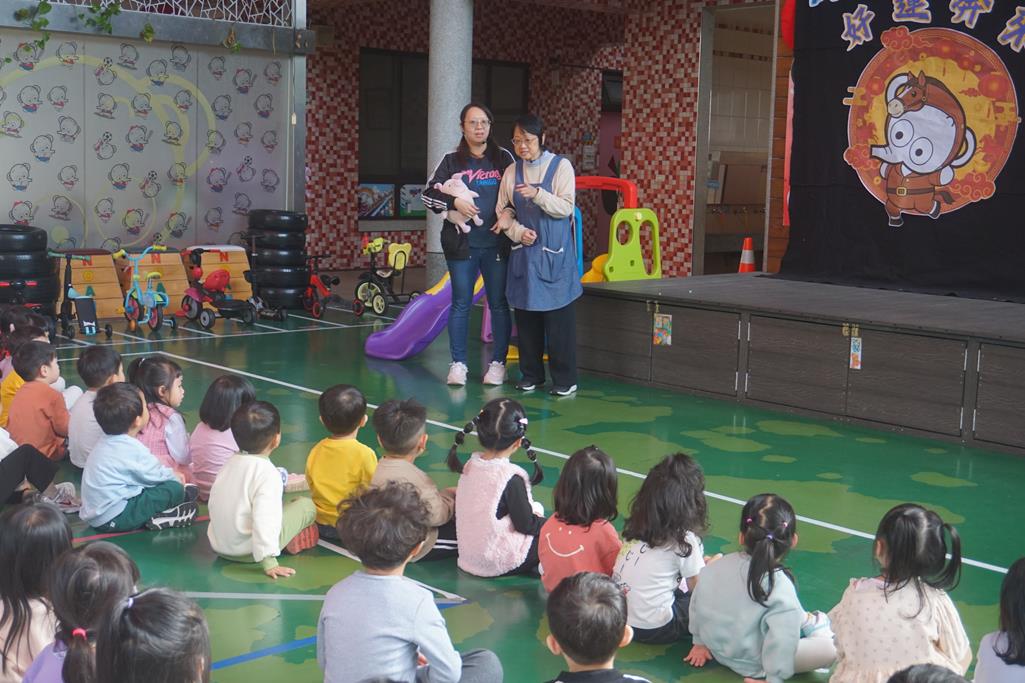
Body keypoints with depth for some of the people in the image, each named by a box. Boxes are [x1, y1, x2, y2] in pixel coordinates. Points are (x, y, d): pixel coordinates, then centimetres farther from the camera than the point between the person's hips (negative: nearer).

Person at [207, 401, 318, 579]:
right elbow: (264, 519, -29)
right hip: (246, 552, -8)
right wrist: (269, 563, -28)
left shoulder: (230, 463, 4)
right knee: (306, 505, 1)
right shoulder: (268, 474, -21)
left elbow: (214, 504, 13)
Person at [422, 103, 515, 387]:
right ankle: (458, 363, 11)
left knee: (499, 303, 3)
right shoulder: (451, 161, 5)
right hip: (461, 244, 0)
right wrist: (454, 202, -12)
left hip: (497, 243, 0)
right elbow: (427, 194, 3)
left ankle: (498, 363, 12)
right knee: (461, 303, 4)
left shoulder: (503, 158, 7)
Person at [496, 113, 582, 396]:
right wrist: (518, 232, -10)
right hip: (524, 252, 4)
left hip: (554, 254, -3)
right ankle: (531, 375, 19)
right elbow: (503, 211, 8)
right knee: (525, 315, 7)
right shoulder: (511, 171, 7)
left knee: (559, 317, -4)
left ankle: (564, 379, 4)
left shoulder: (561, 166, -3)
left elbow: (566, 208, -9)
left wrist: (537, 194, -24)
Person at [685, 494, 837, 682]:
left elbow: (697, 603, 4)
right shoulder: (779, 586, -26)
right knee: (830, 648, -11)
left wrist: (700, 641, 19)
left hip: (716, 647, 7)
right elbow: (782, 639, -28)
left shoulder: (716, 567, -9)